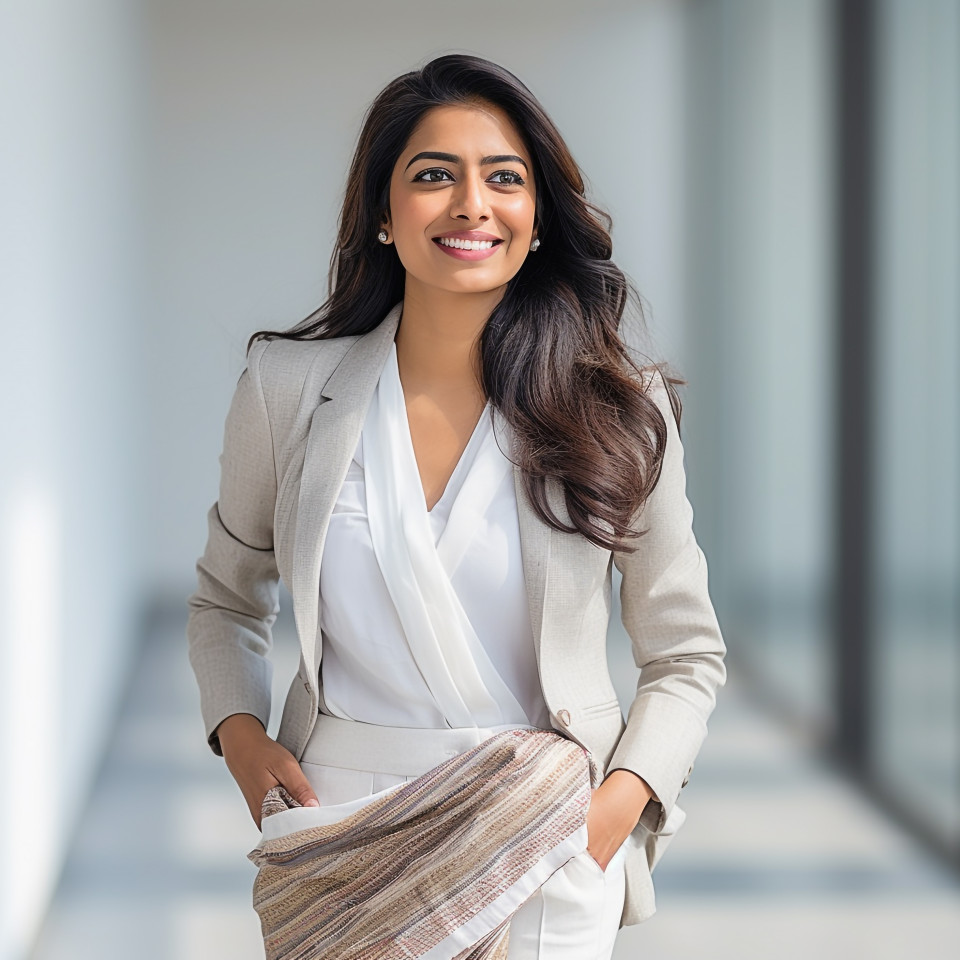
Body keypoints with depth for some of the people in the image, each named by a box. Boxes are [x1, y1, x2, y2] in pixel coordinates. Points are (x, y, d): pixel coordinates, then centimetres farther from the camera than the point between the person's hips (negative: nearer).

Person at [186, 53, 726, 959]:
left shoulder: (616, 409, -5)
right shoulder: (288, 385, -2)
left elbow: (685, 656, 2)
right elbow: (225, 600, 12)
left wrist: (620, 801, -13)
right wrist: (239, 732, -6)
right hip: (336, 825, 1)